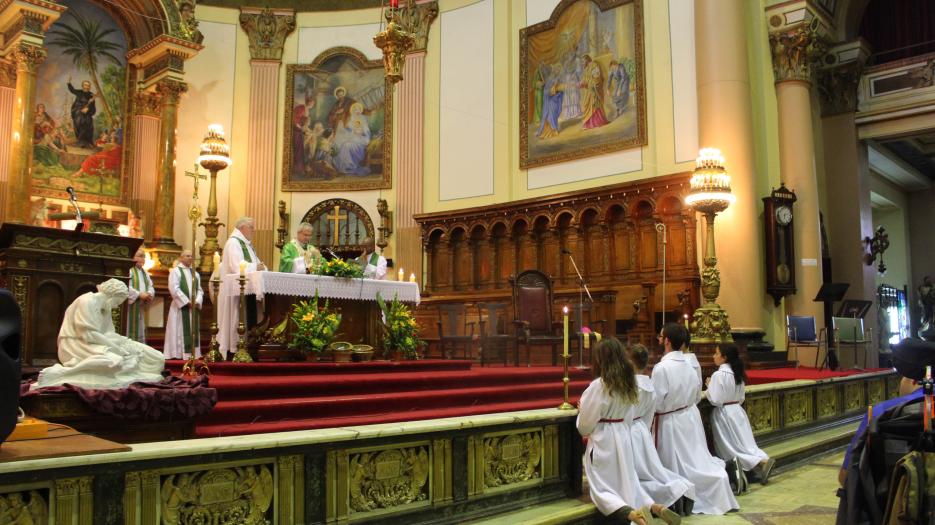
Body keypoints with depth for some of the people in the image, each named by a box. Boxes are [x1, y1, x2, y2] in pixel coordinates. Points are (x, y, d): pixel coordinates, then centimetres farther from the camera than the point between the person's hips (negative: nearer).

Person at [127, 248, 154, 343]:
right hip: (130, 304, -8)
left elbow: (150, 287, 16)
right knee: (131, 330, -8)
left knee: (140, 330, 10)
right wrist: (139, 294, -20)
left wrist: (149, 294, -6)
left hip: (140, 306, 8)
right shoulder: (129, 270, -7)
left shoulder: (145, 273, 18)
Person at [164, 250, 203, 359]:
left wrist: (197, 301, -7)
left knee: (193, 332, 6)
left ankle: (192, 353, 8)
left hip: (193, 307, 6)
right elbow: (174, 289, -12)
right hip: (180, 306, -6)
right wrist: (187, 302, -16)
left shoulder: (195, 273, 17)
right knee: (179, 331, -6)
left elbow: (199, 290, 13)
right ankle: (177, 354, -5)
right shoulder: (175, 271, -2)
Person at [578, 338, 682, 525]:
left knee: (602, 485, 2)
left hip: (602, 440, -6)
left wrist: (582, 410, 8)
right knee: (626, 480, 19)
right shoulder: (630, 382, 3)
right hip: (624, 436, 7)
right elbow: (630, 415, 10)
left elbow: (586, 423, -11)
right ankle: (654, 506, -3)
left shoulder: (598, 385, -19)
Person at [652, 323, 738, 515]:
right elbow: (697, 395, 10)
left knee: (678, 466, 7)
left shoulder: (661, 368, -23)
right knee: (696, 460, 18)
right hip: (691, 417, 6)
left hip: (671, 422, -6)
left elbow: (656, 403, -18)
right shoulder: (690, 364, -2)